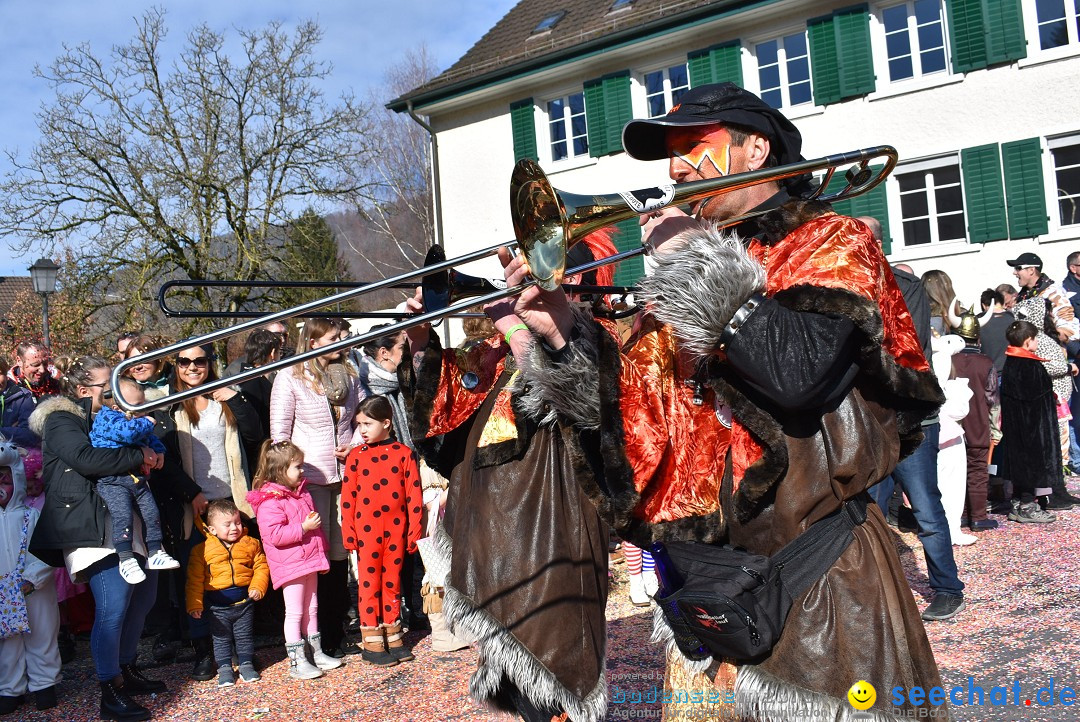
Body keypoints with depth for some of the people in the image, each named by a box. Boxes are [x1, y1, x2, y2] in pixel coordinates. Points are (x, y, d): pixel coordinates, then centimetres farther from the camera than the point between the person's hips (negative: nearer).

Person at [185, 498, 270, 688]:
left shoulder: (251, 544, -4)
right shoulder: (202, 550, -9)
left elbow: (261, 566, 2)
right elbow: (195, 578, -6)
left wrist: (257, 587, -11)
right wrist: (195, 603, -8)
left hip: (244, 601, 1)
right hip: (217, 605, -1)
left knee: (245, 636, 13)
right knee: (221, 638, 11)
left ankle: (246, 664, 27)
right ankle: (224, 668, 24)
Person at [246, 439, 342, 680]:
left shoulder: (302, 493, 11)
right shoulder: (269, 502, -18)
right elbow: (274, 534, -27)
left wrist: (321, 551, 23)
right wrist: (303, 527, -25)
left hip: (309, 561, 9)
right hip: (290, 566, -9)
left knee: (311, 609, 16)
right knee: (295, 613, -3)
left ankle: (317, 653, 27)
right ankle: (297, 662, 4)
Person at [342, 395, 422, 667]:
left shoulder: (404, 454, -1)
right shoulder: (356, 456, 1)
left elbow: (414, 496, 0)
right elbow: (348, 497, 2)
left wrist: (414, 532, -1)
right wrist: (348, 533, -3)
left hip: (396, 530, 1)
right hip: (366, 530, 0)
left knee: (392, 582, 11)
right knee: (369, 583, 3)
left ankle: (392, 635, 22)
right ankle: (371, 642, 10)